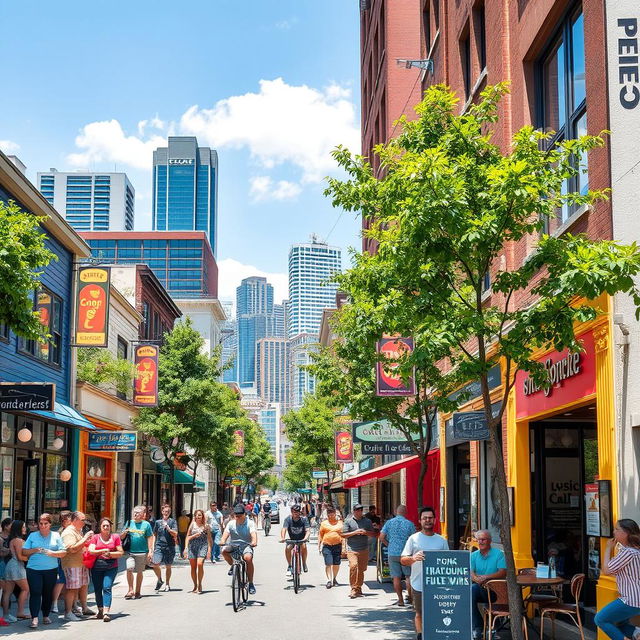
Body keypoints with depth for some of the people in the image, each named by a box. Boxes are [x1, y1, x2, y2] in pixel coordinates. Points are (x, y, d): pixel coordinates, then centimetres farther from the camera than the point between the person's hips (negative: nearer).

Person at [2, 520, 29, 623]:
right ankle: (20, 612, 0)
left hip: (10, 565, 9)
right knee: (25, 589, 2)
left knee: (7, 592, 6)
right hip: (17, 567, -9)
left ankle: (6, 614, 6)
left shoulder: (12, 540, 15)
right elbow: (20, 556, -15)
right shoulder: (18, 540, -12)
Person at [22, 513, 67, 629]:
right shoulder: (32, 535, 9)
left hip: (51, 570, 1)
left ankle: (46, 616, 23)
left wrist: (51, 553, -15)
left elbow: (63, 552, 1)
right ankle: (34, 618, -15)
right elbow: (24, 551, 6)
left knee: (48, 593, 8)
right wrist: (35, 550, -11)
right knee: (35, 593, -11)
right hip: (34, 569, -1)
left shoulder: (56, 536, 7)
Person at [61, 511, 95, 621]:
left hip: (82, 564, 10)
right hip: (72, 565, -10)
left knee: (84, 586, 16)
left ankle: (84, 608, 28)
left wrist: (87, 540, 14)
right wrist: (85, 539, -21)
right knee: (72, 588, -7)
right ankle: (68, 613, -2)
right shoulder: (69, 532, -14)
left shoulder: (79, 531, 18)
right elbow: (72, 549, -24)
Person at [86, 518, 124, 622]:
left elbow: (121, 553, 3)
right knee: (97, 589, 7)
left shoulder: (115, 537, 6)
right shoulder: (95, 537, 7)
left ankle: (106, 612, -19)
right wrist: (103, 551, -14)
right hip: (97, 567, 2)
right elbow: (91, 551, -4)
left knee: (107, 588, -14)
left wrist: (110, 554, -12)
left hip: (111, 567, -2)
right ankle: (100, 610, 22)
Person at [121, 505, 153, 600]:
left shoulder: (146, 524, 1)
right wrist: (124, 532, -10)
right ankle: (131, 590, -3)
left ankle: (137, 592, 19)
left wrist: (150, 551, -2)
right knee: (129, 569, -15)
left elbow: (149, 538, 3)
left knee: (139, 572, 7)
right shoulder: (129, 523, 7)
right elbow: (121, 537, 11)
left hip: (142, 552, -1)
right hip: (130, 552, 1)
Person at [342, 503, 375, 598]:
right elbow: (343, 535, 1)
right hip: (352, 549, -3)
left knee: (361, 569, 5)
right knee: (353, 566, -21)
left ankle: (358, 588, 19)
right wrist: (355, 532, -10)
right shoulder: (348, 521, 5)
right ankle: (354, 589, -15)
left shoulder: (367, 521, 12)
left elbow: (373, 534, 15)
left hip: (364, 549, 3)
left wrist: (365, 532, -5)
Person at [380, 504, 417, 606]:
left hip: (392, 553, 1)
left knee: (396, 577, 4)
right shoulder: (409, 524, -3)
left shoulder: (389, 522, 1)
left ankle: (400, 599, 6)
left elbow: (381, 537, -1)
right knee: (408, 576, 13)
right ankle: (409, 597, 17)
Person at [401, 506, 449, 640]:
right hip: (418, 585, -1)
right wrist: (413, 558, -22)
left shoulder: (442, 541, 10)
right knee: (420, 614, 8)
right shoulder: (413, 539, 4)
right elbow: (403, 560, 0)